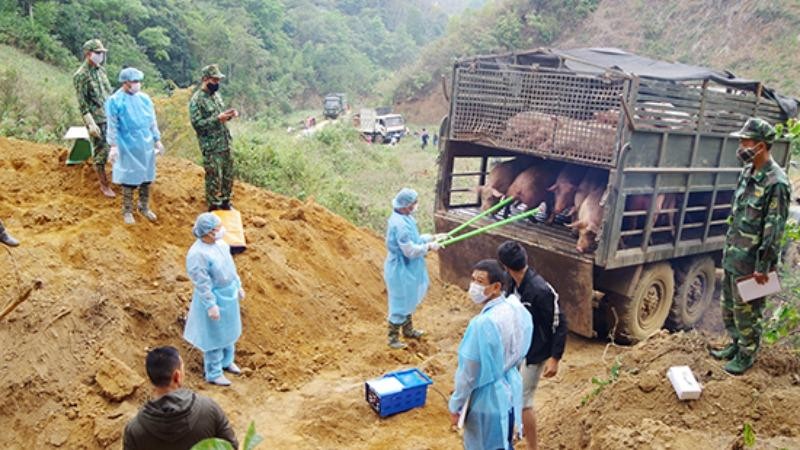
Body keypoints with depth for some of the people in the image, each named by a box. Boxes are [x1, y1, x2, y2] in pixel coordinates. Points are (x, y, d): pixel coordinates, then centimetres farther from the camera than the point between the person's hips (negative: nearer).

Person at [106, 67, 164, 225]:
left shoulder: (144, 98, 4)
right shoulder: (115, 101, -10)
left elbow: (152, 121, 11)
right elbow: (112, 126, -11)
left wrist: (157, 140, 11)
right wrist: (113, 146, -15)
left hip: (146, 146, 5)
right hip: (128, 147, -5)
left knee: (146, 177, 12)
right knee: (129, 179, 4)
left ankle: (144, 208, 28)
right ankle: (127, 211, 17)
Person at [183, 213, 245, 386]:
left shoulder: (220, 243, -3)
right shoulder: (198, 254, -29)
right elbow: (202, 284, -24)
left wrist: (238, 286, 16)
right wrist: (211, 305, -20)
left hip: (229, 294, 8)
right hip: (214, 298, -8)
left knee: (229, 331, 25)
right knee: (215, 336, 8)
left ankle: (226, 361, 47)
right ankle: (213, 374, 26)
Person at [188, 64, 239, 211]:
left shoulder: (216, 95, 10)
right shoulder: (196, 100, -15)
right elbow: (197, 124, -19)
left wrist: (229, 115, -3)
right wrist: (217, 119, -26)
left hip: (225, 144, 8)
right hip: (211, 148, -8)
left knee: (228, 176, 16)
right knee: (214, 178, 1)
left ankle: (225, 202, 33)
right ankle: (213, 208, 15)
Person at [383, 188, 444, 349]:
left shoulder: (405, 218, 2)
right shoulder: (399, 224, -29)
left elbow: (413, 239, 14)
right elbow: (410, 250, -27)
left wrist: (431, 238, 6)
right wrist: (429, 247, -15)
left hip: (407, 268, 10)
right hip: (401, 269, -10)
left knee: (408, 301, 25)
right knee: (399, 304, 5)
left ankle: (408, 330, 43)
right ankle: (393, 338, 20)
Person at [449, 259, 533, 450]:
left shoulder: (483, 324, -33)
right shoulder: (516, 308, -8)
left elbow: (469, 374, -24)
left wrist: (455, 406, -11)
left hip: (486, 399, -7)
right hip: (510, 389, 7)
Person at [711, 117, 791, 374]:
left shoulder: (776, 183, -21)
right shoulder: (748, 172, 7)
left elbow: (774, 229, -20)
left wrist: (763, 266, -18)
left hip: (750, 261, -9)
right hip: (732, 255, 9)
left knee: (746, 310, 5)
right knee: (728, 305, 20)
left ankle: (747, 354, 22)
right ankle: (736, 344, 38)